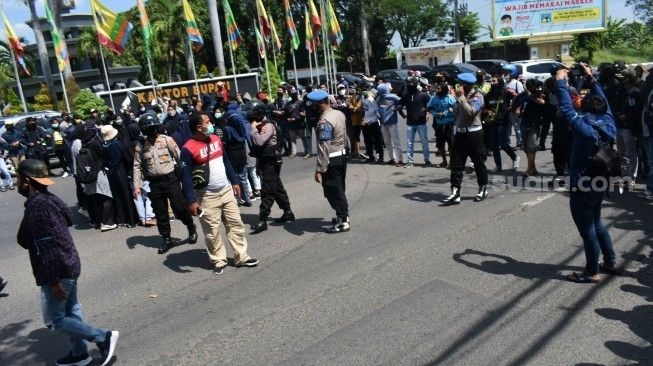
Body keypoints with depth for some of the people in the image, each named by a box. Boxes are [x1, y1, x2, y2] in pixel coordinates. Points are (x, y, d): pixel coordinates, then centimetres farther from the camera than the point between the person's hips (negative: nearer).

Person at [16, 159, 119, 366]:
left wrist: (54, 281, -22)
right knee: (71, 311, 19)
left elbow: (47, 249, -25)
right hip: (69, 265, 9)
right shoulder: (49, 199, 5)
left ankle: (104, 337, 5)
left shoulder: (37, 207, -24)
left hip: (59, 271, -9)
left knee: (54, 319, 4)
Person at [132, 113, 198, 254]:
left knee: (180, 208, -2)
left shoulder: (167, 140, -4)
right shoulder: (140, 146, 3)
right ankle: (166, 239, 25)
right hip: (154, 183, 3)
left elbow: (180, 158, -5)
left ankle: (191, 229, 23)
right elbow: (137, 167, 5)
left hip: (170, 179, -2)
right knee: (160, 213, 10)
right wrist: (137, 185, -1)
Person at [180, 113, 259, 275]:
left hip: (226, 190, 6)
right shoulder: (188, 149, -16)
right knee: (212, 231, 3)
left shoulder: (216, 139, 4)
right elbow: (186, 176, -15)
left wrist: (234, 181, 14)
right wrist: (191, 201, -18)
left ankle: (242, 257, 18)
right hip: (207, 196, -6)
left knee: (236, 224, 9)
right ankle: (218, 261, 19)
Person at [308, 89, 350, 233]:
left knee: (333, 191, 3)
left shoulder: (324, 121, -23)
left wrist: (319, 170, -22)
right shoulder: (340, 114, 4)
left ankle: (343, 222, 11)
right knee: (340, 189, 20)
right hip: (342, 155, 9)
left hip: (332, 160, -9)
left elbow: (324, 148, -25)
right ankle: (343, 216, 33)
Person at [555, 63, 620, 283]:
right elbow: (603, 101, 11)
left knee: (587, 229, 3)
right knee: (596, 224, 24)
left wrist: (561, 82, -14)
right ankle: (611, 262, 35)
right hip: (599, 185, 8)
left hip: (582, 188, -8)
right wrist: (591, 78, 15)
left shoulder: (586, 130, -23)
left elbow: (567, 109, -22)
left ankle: (592, 273, 14)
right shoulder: (609, 126, -3)